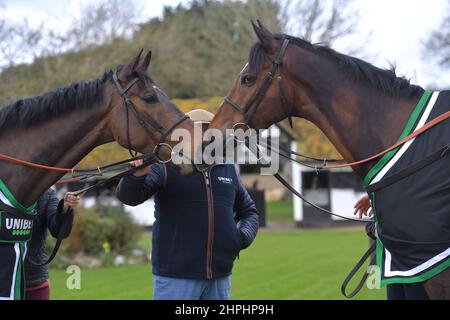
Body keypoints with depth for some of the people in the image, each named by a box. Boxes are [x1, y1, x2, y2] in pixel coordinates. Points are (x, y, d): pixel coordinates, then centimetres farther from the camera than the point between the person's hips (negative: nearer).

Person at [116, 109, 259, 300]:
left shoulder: (228, 169, 10)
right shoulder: (167, 167, -5)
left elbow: (248, 211, 21)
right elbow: (128, 196, -17)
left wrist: (243, 236, 0)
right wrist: (136, 176, -39)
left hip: (219, 277, 5)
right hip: (175, 278, -5)